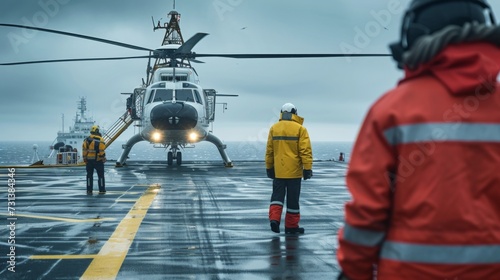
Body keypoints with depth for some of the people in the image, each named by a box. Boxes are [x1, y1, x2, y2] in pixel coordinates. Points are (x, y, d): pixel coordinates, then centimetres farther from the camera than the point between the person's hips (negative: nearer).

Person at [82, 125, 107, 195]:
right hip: (98, 160, -3)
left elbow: (84, 150, -3)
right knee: (101, 175, 6)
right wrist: (103, 158, 0)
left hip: (89, 160, 3)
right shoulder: (100, 140, -9)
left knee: (89, 175, 9)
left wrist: (85, 158, 4)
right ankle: (102, 190, 5)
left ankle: (89, 190, 8)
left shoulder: (87, 139, 0)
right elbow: (102, 150, -12)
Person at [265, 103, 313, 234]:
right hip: (294, 170, -3)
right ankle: (291, 226, 12)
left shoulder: (274, 128, 5)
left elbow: (269, 150, 8)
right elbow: (305, 151, -11)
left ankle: (274, 218, -9)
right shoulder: (300, 129, -6)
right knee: (293, 198, 5)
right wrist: (307, 168, -9)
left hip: (278, 170, 3)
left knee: (277, 195, 10)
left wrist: (269, 167, 15)